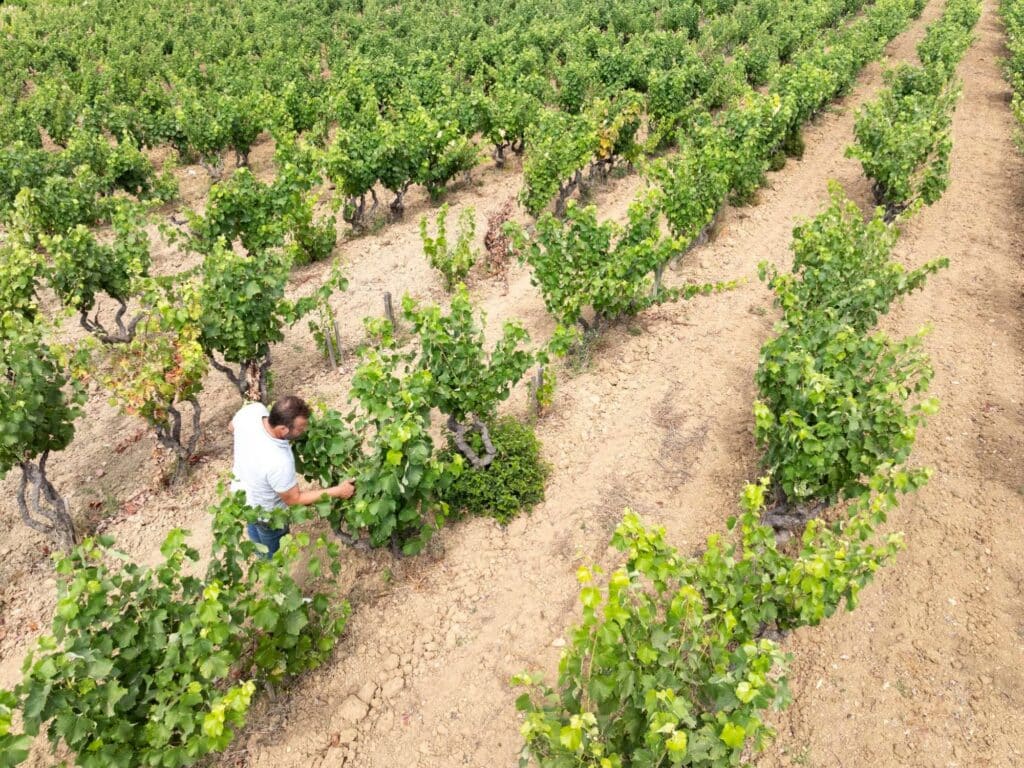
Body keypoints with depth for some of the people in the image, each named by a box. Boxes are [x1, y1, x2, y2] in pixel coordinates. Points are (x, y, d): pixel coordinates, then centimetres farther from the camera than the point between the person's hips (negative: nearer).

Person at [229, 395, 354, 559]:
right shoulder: (279, 462, -47)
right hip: (266, 513, -6)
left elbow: (232, 426, -4)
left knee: (254, 530, 39)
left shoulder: (253, 409, -30)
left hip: (241, 491, 6)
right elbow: (293, 499, -27)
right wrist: (337, 491, -24)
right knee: (271, 549, 29)